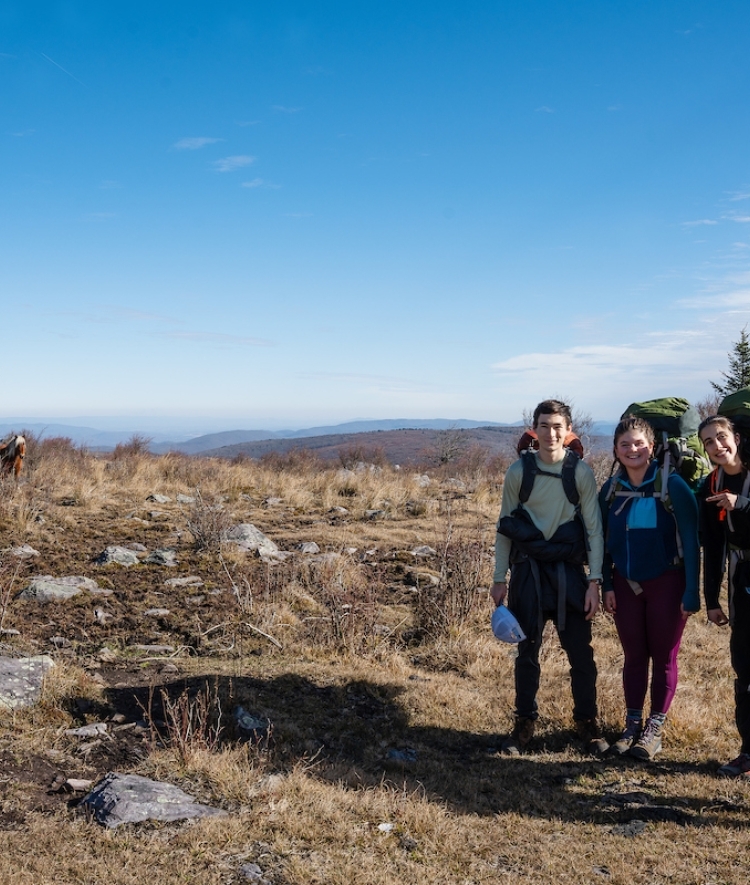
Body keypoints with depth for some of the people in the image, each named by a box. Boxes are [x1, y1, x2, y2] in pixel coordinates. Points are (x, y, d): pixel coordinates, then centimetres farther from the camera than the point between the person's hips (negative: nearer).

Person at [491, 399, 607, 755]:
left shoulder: (581, 472, -4)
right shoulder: (519, 471, -2)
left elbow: (594, 528, -2)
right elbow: (505, 527, 3)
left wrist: (594, 582, -6)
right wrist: (500, 579, 2)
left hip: (568, 571, 0)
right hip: (527, 570, 1)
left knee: (581, 652, 4)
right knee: (527, 651, 9)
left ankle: (586, 722, 22)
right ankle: (525, 723, 23)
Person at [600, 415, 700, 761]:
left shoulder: (672, 485, -12)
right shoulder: (611, 489, 0)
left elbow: (690, 541, -11)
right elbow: (605, 541, 7)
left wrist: (691, 592, -13)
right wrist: (607, 585, 2)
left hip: (666, 583, -3)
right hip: (626, 585, 3)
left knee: (664, 657, 7)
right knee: (634, 656, 11)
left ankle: (655, 728, 18)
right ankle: (632, 724, 22)